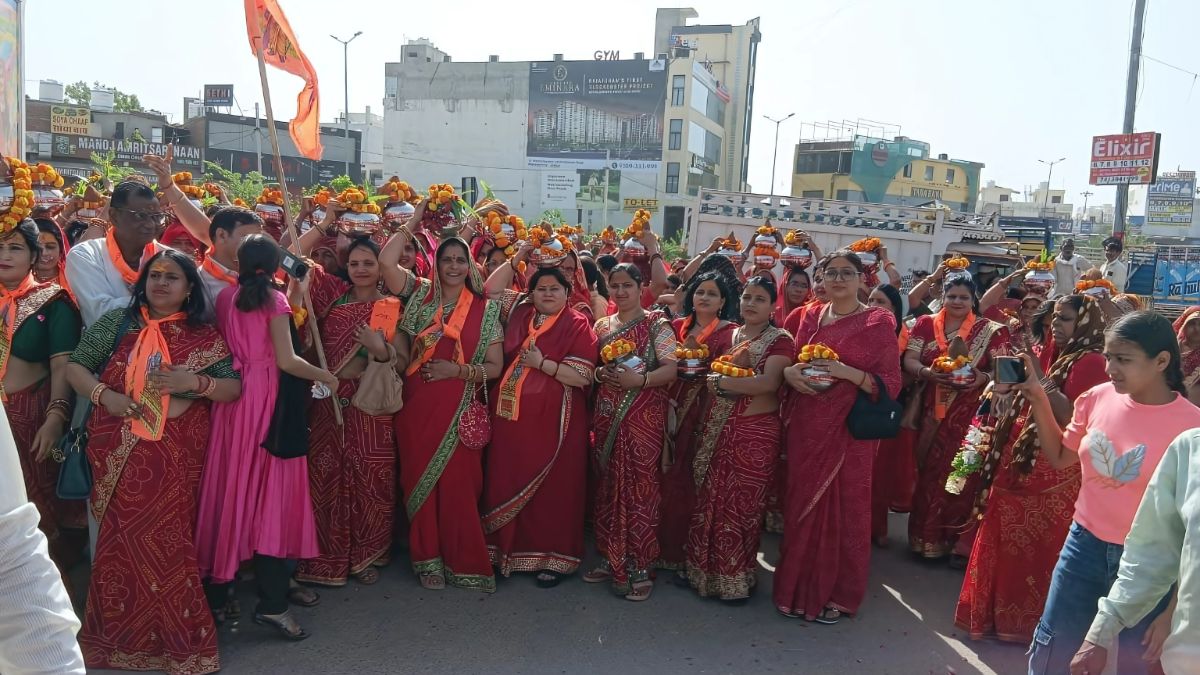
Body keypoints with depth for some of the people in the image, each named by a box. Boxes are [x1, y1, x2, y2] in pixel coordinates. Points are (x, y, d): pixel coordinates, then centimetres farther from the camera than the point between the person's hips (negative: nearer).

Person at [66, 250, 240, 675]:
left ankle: (176, 637, 15)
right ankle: (119, 635, 22)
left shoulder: (204, 336, 3)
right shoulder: (116, 323, 6)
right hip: (118, 452, 1)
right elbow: (74, 366, 8)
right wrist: (104, 396, -10)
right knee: (121, 539, 5)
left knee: (166, 539, 0)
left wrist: (194, 381, -16)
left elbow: (234, 388, 1)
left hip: (175, 456, -1)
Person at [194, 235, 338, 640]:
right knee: (271, 488, -3)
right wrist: (324, 376, 0)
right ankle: (271, 601, -4)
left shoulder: (226, 297, 9)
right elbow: (286, 360, -12)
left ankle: (218, 583, 21)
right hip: (266, 398, -5)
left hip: (232, 396, 5)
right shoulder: (274, 300, -6)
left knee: (232, 486, 12)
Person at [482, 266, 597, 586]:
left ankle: (554, 556, 13)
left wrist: (542, 363, -16)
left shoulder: (577, 325, -4)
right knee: (508, 483, 10)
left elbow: (583, 376, -12)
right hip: (512, 415, 5)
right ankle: (506, 548, 23)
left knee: (551, 487, 1)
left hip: (552, 420, -5)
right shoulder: (519, 315, 12)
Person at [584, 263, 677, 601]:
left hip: (643, 418, -5)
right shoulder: (602, 325, 13)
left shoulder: (656, 324, -2)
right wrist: (600, 373, -6)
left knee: (639, 487, -5)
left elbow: (671, 369, -10)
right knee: (608, 486, 8)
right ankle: (613, 560, 21)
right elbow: (590, 367, 16)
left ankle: (640, 567, 4)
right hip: (607, 416, 5)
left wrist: (640, 379, -25)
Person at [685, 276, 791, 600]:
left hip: (755, 431, -5)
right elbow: (709, 373, 13)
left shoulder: (780, 339, -5)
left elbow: (769, 383, -21)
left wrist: (721, 381, -20)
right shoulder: (728, 335, 13)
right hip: (716, 428, 5)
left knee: (742, 503, 1)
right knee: (709, 499, 9)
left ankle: (737, 576, 16)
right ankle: (705, 569, 23)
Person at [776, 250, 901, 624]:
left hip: (850, 432, -4)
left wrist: (847, 372, -21)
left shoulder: (879, 322, -3)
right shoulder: (811, 317, 10)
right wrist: (790, 373, -5)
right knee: (802, 508, 8)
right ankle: (798, 588, 24)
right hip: (805, 428, 4)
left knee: (845, 511, 3)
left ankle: (837, 594, 20)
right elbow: (792, 364, 18)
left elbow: (891, 384, -6)